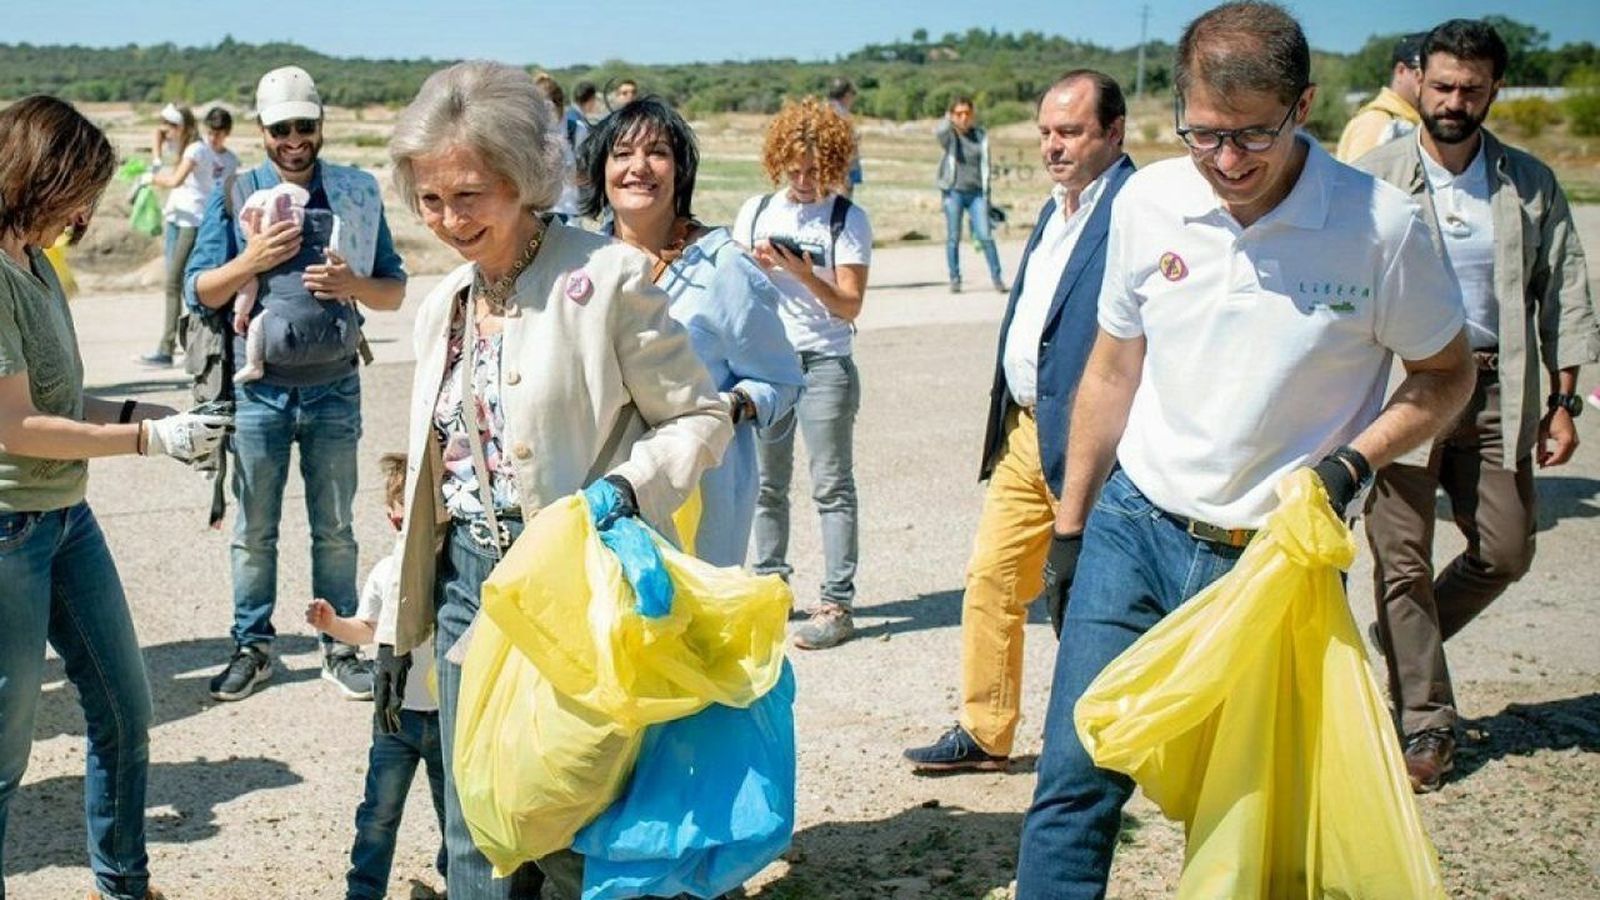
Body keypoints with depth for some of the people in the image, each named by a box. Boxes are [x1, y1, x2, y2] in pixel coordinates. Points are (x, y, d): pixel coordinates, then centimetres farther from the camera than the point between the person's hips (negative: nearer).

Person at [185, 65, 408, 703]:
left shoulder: (358, 194, 4)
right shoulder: (234, 196, 1)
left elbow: (395, 290, 6)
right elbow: (199, 292, 0)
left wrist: (353, 284, -15)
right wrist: (252, 259, -17)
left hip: (335, 390, 0)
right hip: (257, 391, 0)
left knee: (334, 529, 10)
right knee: (254, 531, 9)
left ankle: (340, 648, 21)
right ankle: (252, 647, 22)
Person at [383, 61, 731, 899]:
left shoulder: (607, 277, -10)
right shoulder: (442, 306, 11)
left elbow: (699, 417, -6)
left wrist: (623, 490, -24)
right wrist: (399, 624, 17)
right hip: (466, 583, 6)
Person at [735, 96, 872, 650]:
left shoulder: (848, 220, -2)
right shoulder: (755, 212, 10)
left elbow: (849, 305, -7)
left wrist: (804, 274, -22)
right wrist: (758, 266, -7)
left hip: (823, 363, -4)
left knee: (832, 487, -4)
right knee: (765, 484, 9)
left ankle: (836, 604, -2)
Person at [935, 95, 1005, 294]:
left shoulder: (981, 135, 8)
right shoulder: (949, 135, 0)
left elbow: (985, 164, 12)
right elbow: (938, 133, -25)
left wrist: (986, 193, 9)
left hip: (976, 192, 1)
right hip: (954, 191, -1)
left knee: (985, 236, -5)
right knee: (953, 237, 3)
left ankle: (997, 278, 4)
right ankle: (954, 279, 13)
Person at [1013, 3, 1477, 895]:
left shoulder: (1382, 225, -13)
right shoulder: (1148, 201, -3)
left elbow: (1447, 374, 2)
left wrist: (1352, 463, -16)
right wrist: (1070, 526, 13)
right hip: (1135, 527, 3)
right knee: (1077, 779, 0)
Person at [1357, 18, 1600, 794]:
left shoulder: (1530, 185, 7)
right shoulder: (1375, 179, -2)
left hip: (1496, 390, 3)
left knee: (1505, 551, 4)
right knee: (1403, 557, -1)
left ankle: (1401, 648, 29)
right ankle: (1425, 720, 11)